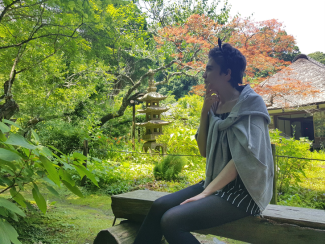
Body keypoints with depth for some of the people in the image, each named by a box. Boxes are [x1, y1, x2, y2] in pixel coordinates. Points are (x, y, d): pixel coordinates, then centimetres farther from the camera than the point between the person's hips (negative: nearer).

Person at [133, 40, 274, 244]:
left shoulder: (250, 103, -11)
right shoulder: (216, 105, 9)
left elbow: (243, 157, -20)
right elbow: (204, 150, 9)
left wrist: (206, 193, -21)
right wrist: (205, 111, -1)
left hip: (243, 191, -7)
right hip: (218, 184, 7)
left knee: (171, 221, -23)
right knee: (159, 206, -5)